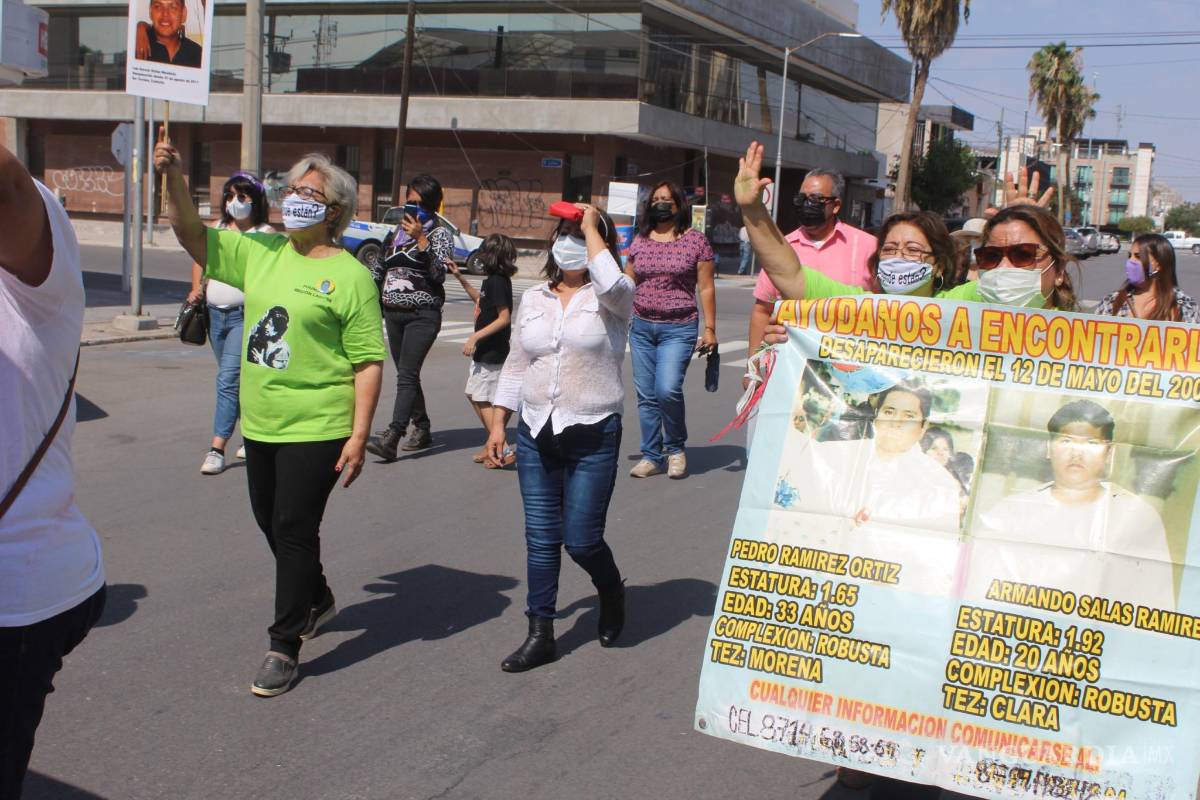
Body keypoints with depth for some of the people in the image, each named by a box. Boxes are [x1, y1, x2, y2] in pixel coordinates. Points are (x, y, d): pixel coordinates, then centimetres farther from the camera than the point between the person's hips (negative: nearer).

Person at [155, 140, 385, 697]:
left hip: (316, 428, -7)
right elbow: (193, 236, 7)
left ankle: (284, 645, 11)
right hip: (260, 423, 7)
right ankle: (316, 601, 43)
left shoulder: (349, 275, -11)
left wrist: (359, 435, -17)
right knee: (272, 523, 20)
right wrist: (174, 179, -9)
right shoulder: (260, 253, 8)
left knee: (294, 531, -3)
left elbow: (369, 363, -13)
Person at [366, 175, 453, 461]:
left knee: (407, 374, -15)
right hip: (393, 313, 7)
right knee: (406, 375, 11)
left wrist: (421, 239, -21)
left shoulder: (440, 233, -2)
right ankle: (422, 429, 23)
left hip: (422, 314, -7)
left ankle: (391, 437, -24)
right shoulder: (400, 229, 16)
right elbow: (381, 265, 25)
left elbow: (440, 272, -16)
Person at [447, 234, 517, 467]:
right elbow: (480, 299, 29)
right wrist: (460, 277, 23)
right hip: (485, 351, 10)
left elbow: (504, 317, -24)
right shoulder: (493, 280, 10)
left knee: (481, 400, -6)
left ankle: (504, 450, -5)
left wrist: (475, 337, -23)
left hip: (492, 352, -10)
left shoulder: (496, 281, -19)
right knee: (473, 394, 19)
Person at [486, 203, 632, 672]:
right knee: (541, 538, 7)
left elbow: (611, 282, -30)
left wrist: (592, 226, -16)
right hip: (536, 432, 5)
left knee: (581, 540, -2)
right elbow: (516, 366, 15)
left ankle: (611, 591, 31)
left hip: (593, 436, -4)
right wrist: (498, 424, 10)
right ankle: (540, 635, 17)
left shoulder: (612, 298, -4)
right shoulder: (533, 299, 10)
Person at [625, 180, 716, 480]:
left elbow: (706, 288, 0)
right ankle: (652, 456, 17)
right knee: (646, 395, 5)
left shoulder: (695, 240, 0)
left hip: (679, 328, -4)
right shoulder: (640, 241, 10)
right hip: (642, 328, 4)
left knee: (668, 389, -18)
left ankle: (676, 447, 6)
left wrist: (709, 329, -4)